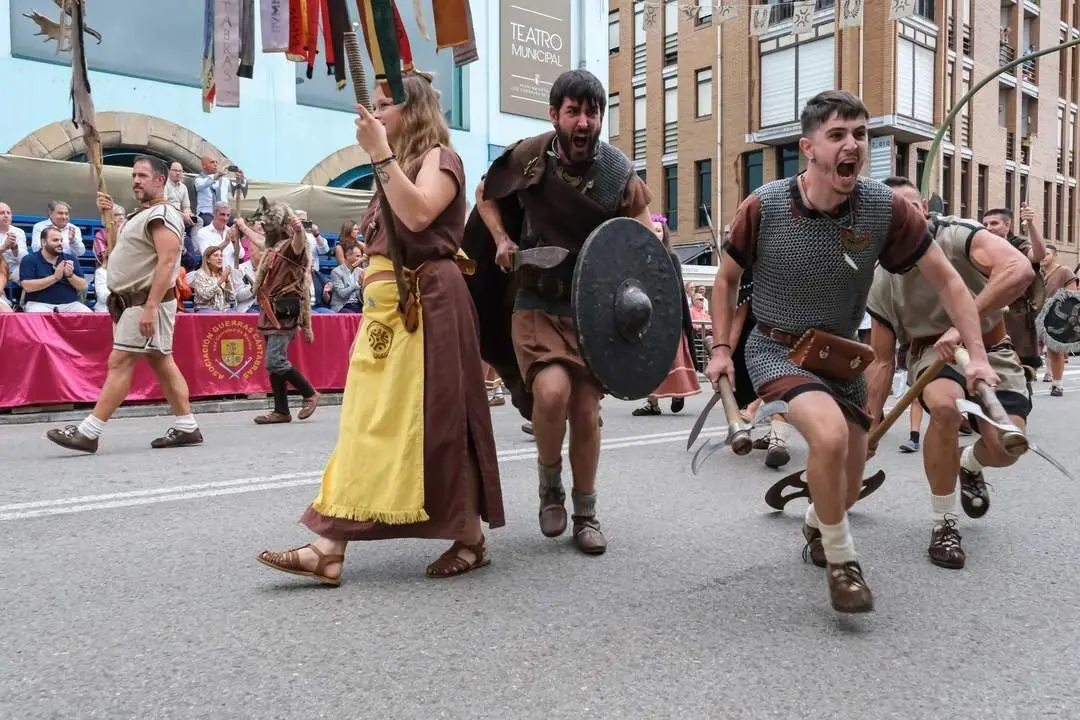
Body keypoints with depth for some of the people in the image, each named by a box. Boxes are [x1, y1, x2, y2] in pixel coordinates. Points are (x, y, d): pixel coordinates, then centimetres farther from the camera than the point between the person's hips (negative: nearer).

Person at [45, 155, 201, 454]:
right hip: (134, 302, 11)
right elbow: (119, 251, 31)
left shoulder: (163, 215, -13)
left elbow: (167, 262, -24)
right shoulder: (143, 216, 20)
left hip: (147, 301, -11)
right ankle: (186, 428, 11)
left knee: (119, 364, -10)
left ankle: (88, 433, -9)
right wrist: (109, 214, 19)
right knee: (162, 363, 9)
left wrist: (150, 307, -30)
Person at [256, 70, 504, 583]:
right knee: (369, 423, 1)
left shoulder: (439, 157, 0)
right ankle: (329, 547, -2)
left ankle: (470, 540, 8)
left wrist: (380, 154, -18)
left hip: (426, 304, -8)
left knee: (435, 421, -6)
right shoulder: (397, 168, 25)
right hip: (384, 307, 9)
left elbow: (418, 216, -21)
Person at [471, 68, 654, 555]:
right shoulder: (528, 158, -8)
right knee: (552, 390, -25)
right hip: (538, 302, -1)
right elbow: (485, 196, 11)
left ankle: (586, 514, 23)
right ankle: (549, 483, 5)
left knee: (586, 410, 3)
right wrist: (501, 240, -6)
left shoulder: (618, 170, -7)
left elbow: (642, 225, 7)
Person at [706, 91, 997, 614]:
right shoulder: (763, 207, -18)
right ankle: (841, 561, -7)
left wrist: (977, 355, -10)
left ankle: (815, 524, 50)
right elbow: (727, 278, -1)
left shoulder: (885, 208, -15)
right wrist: (721, 348, -7)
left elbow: (946, 280, -3)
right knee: (830, 433, -33)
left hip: (842, 358, 4)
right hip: (776, 349, -3)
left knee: (848, 488, 10)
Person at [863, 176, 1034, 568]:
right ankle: (944, 524, -15)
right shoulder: (881, 284, -12)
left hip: (990, 349, 0)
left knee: (1005, 447, -19)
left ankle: (970, 465, 24)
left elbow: (1020, 270, -40)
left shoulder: (959, 236, -21)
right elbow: (882, 361, -6)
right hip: (931, 353, 0)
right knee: (945, 405, -34)